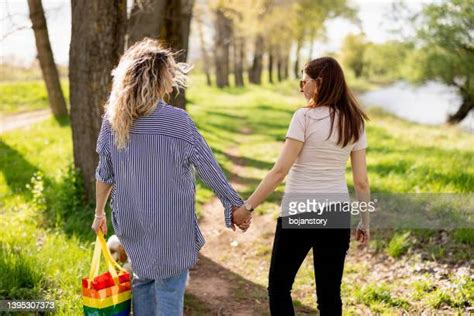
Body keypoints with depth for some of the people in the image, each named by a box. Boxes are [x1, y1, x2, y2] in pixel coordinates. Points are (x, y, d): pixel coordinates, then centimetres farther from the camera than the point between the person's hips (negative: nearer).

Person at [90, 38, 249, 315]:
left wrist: (99, 213, 17)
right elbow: (210, 170, -12)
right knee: (169, 290, 7)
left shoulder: (113, 120, -6)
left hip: (131, 222, 5)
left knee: (143, 280, 23)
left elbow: (105, 175, 2)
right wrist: (236, 205, 0)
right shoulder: (178, 121, -19)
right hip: (170, 225, -5)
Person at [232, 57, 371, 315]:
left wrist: (248, 206, -10)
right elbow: (361, 181, 4)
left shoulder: (305, 117, -11)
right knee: (329, 294, 13)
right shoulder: (354, 123, 4)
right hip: (336, 215, 5)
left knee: (279, 287, 13)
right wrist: (365, 222, 14)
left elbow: (280, 171, -15)